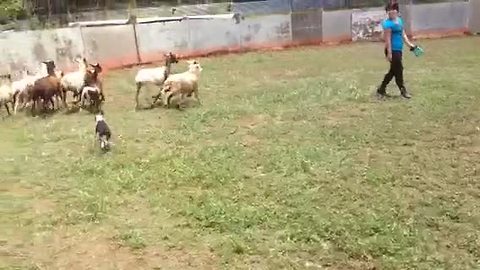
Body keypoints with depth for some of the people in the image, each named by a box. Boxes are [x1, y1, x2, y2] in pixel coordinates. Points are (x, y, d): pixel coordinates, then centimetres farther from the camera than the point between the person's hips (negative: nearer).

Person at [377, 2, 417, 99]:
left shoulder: (399, 20, 11)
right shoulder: (388, 23, -15)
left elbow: (403, 34, 19)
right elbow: (388, 39, -18)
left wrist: (409, 44, 13)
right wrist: (389, 52, -21)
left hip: (398, 50, 9)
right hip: (393, 50, -9)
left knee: (393, 71, 15)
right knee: (398, 70, 2)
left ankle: (381, 89, 25)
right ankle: (403, 90, 17)